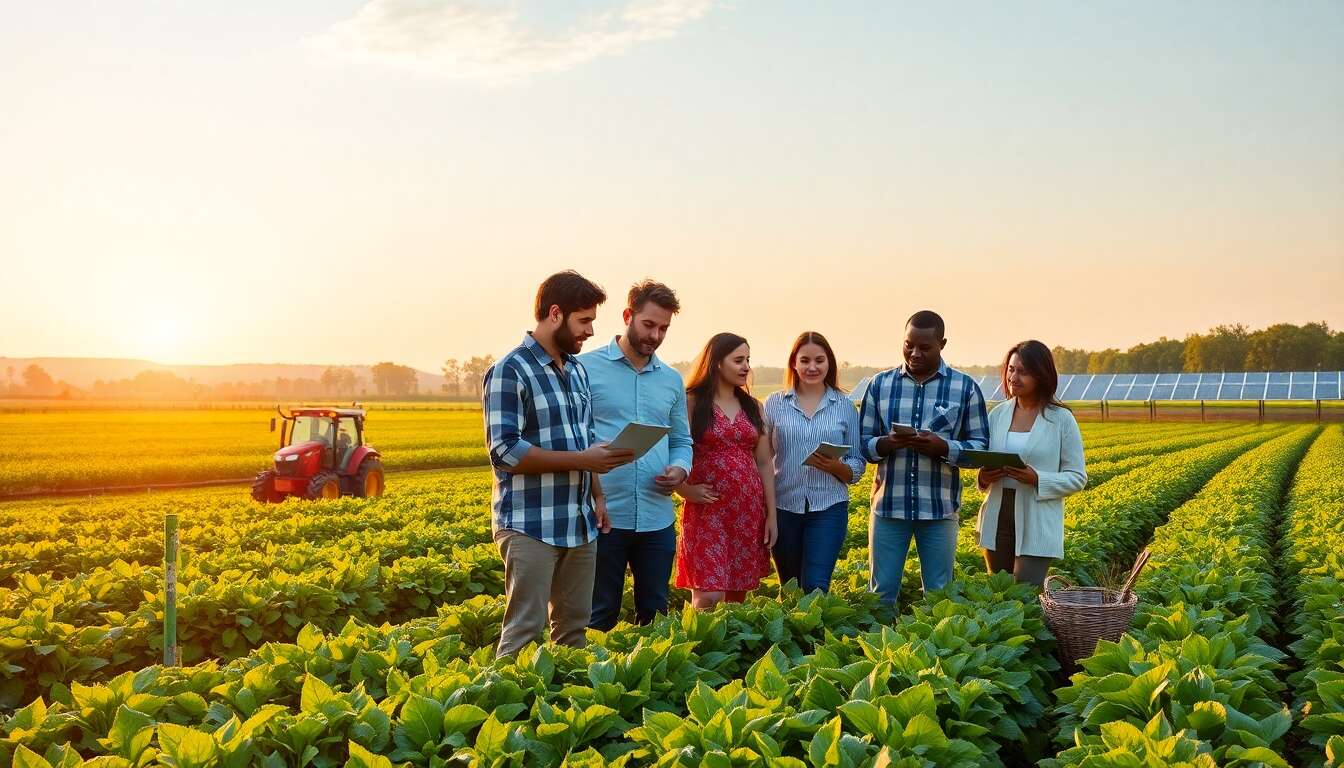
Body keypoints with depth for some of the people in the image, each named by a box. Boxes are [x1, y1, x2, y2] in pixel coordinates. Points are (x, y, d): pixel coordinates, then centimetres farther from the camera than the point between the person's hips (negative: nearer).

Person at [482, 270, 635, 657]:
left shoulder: (576, 369, 13)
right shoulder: (509, 372, -12)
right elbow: (504, 452, -19)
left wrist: (597, 496, 10)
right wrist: (582, 460, -20)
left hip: (580, 523, 8)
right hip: (531, 526, -8)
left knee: (574, 626, 12)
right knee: (525, 631, -4)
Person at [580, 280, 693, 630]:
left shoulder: (672, 380, 13)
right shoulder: (585, 368, -3)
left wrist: (680, 470, -3)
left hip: (657, 518, 5)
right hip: (603, 516, -4)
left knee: (655, 614, 13)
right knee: (599, 617, 6)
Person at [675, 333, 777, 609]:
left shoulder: (753, 407, 11)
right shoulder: (692, 403, -3)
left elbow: (764, 463, 12)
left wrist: (771, 514, 9)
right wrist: (684, 490, -17)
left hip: (749, 513, 5)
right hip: (708, 511, -5)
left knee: (738, 596, 8)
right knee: (709, 598, -12)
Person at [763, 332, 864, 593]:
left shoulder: (845, 407, 5)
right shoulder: (774, 403, 4)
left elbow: (858, 467, 6)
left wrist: (836, 467, -16)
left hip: (828, 507, -1)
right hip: (784, 506, 1)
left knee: (815, 588, -12)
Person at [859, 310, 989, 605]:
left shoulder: (965, 387, 2)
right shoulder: (880, 384, 5)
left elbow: (981, 446, 1)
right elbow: (862, 442, 5)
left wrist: (944, 448, -17)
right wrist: (885, 444, -17)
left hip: (940, 508, -1)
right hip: (889, 506, 1)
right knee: (882, 592, 8)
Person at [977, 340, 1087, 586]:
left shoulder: (1062, 419, -3)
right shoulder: (998, 414, 8)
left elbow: (1077, 478, -2)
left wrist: (1037, 479, -18)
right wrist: (983, 477, -7)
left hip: (1038, 526, -4)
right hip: (997, 520, 4)